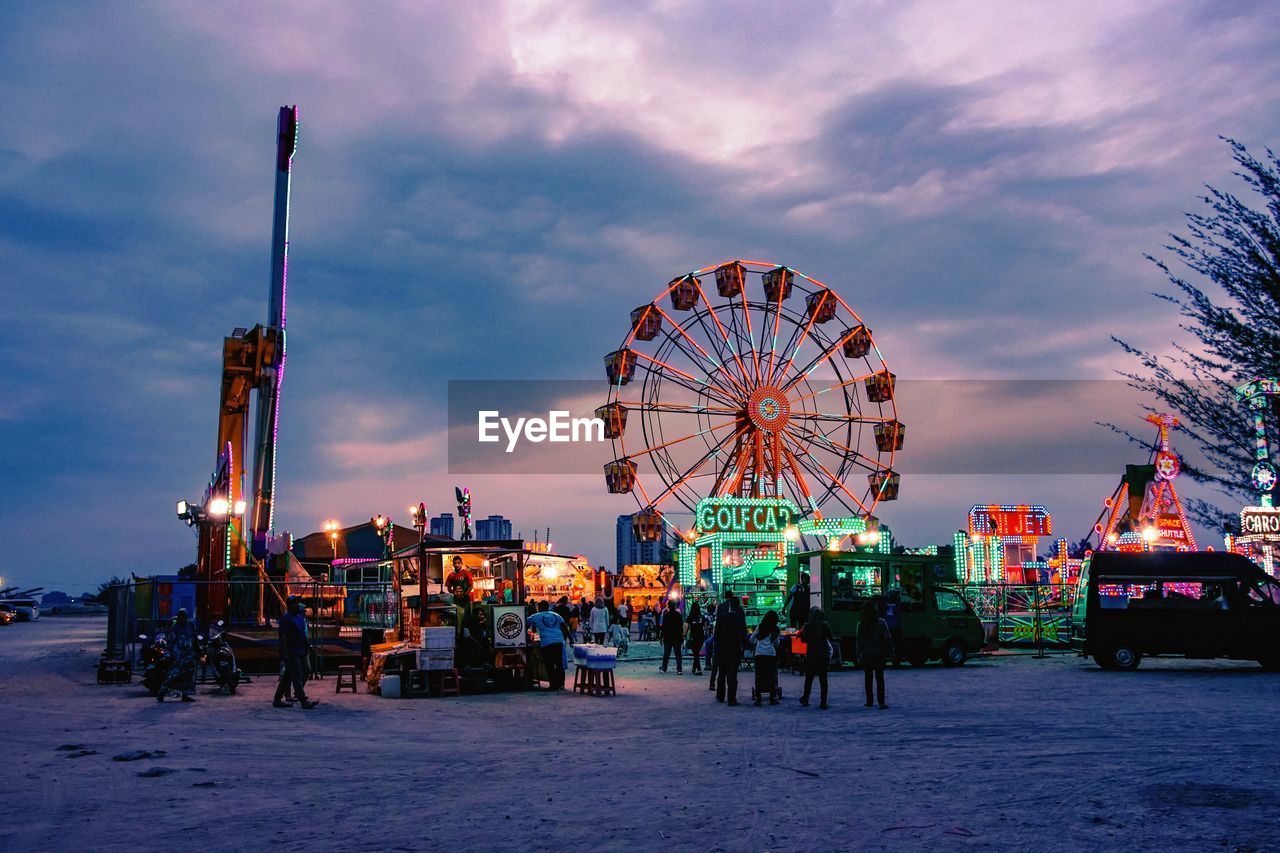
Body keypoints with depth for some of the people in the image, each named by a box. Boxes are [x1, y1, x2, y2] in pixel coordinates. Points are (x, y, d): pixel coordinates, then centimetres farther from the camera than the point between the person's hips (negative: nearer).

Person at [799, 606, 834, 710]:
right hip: (824, 655, 0)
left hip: (811, 655, 0)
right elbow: (831, 638, -2)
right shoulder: (825, 625, -8)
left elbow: (803, 639, -2)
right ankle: (823, 702, 3)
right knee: (823, 679, 6)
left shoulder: (807, 626, -9)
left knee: (809, 678, 15)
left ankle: (805, 699, 24)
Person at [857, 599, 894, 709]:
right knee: (880, 678, 1)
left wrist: (859, 655, 1)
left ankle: (869, 701, 12)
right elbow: (887, 638, -7)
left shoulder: (861, 625, -5)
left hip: (866, 655, 1)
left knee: (868, 679, 11)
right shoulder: (881, 622, -8)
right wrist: (890, 652, 1)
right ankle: (881, 702, -6)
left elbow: (859, 641, -4)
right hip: (879, 655, -1)